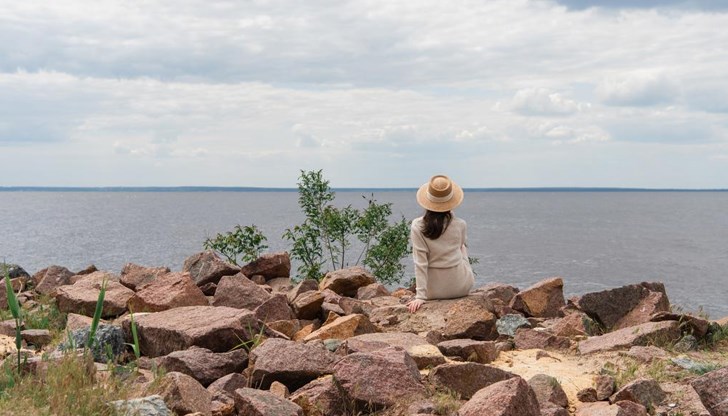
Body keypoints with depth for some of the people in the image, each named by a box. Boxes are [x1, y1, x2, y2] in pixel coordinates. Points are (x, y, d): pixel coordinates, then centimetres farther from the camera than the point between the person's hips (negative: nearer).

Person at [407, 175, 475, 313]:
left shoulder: (417, 226, -15)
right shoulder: (460, 225, -11)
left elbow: (420, 263, -17)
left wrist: (420, 296, -14)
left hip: (433, 291, 0)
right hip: (461, 287, 0)